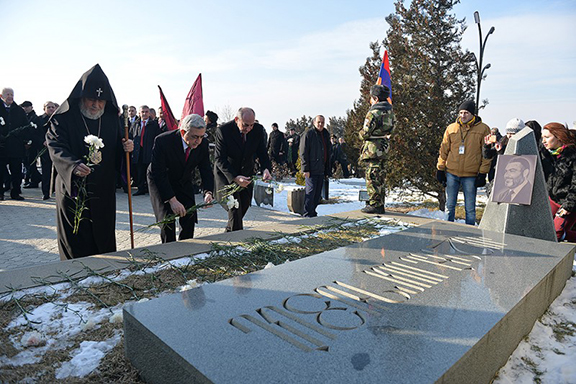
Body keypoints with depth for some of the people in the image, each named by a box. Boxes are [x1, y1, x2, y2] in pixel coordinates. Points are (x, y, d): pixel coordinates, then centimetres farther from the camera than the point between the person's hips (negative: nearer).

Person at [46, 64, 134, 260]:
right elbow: (56, 148, -18)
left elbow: (116, 154, 11)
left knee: (105, 240, 12)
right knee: (76, 246, 3)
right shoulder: (63, 117, -6)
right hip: (73, 190, -3)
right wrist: (74, 165, -38)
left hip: (104, 192, 4)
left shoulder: (112, 118, 7)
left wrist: (126, 147, -12)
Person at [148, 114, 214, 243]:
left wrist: (208, 192, -32)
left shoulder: (203, 144, -19)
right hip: (160, 181, -3)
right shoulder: (163, 141, -32)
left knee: (189, 218, -4)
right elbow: (158, 173, -31)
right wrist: (172, 200, -39)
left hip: (184, 182, 4)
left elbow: (206, 170, -13)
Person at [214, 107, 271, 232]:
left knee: (244, 206, 11)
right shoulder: (223, 130, -23)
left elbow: (262, 153, -4)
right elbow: (219, 159, -24)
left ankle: (229, 231, 36)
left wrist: (266, 169, -26)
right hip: (226, 174, -4)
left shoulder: (258, 130, -12)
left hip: (246, 174, 5)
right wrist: (234, 178, -38)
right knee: (235, 207, -13)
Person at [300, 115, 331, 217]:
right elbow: (303, 153, -10)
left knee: (318, 193, 9)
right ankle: (308, 214, -2)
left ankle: (313, 212, 19)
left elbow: (328, 154, 23)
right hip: (311, 170, -7)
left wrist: (327, 170, 17)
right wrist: (305, 169, -16)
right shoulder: (308, 134, -5)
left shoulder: (326, 135, 18)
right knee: (311, 191, -8)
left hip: (321, 170, 7)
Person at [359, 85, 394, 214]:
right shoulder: (390, 111, 10)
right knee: (380, 176, 14)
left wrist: (361, 133, 4)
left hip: (373, 148, -8)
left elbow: (365, 133, -17)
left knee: (372, 177, -3)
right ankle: (380, 204, 20)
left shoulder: (373, 112, -16)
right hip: (385, 147, 8)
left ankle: (374, 205, 0)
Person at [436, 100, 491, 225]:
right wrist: (440, 168, 6)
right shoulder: (451, 128, 6)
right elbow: (444, 150, 10)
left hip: (470, 175, -2)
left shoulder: (483, 129, 1)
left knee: (470, 207, 6)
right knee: (450, 205, 8)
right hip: (451, 173, 2)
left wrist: (483, 172, -5)